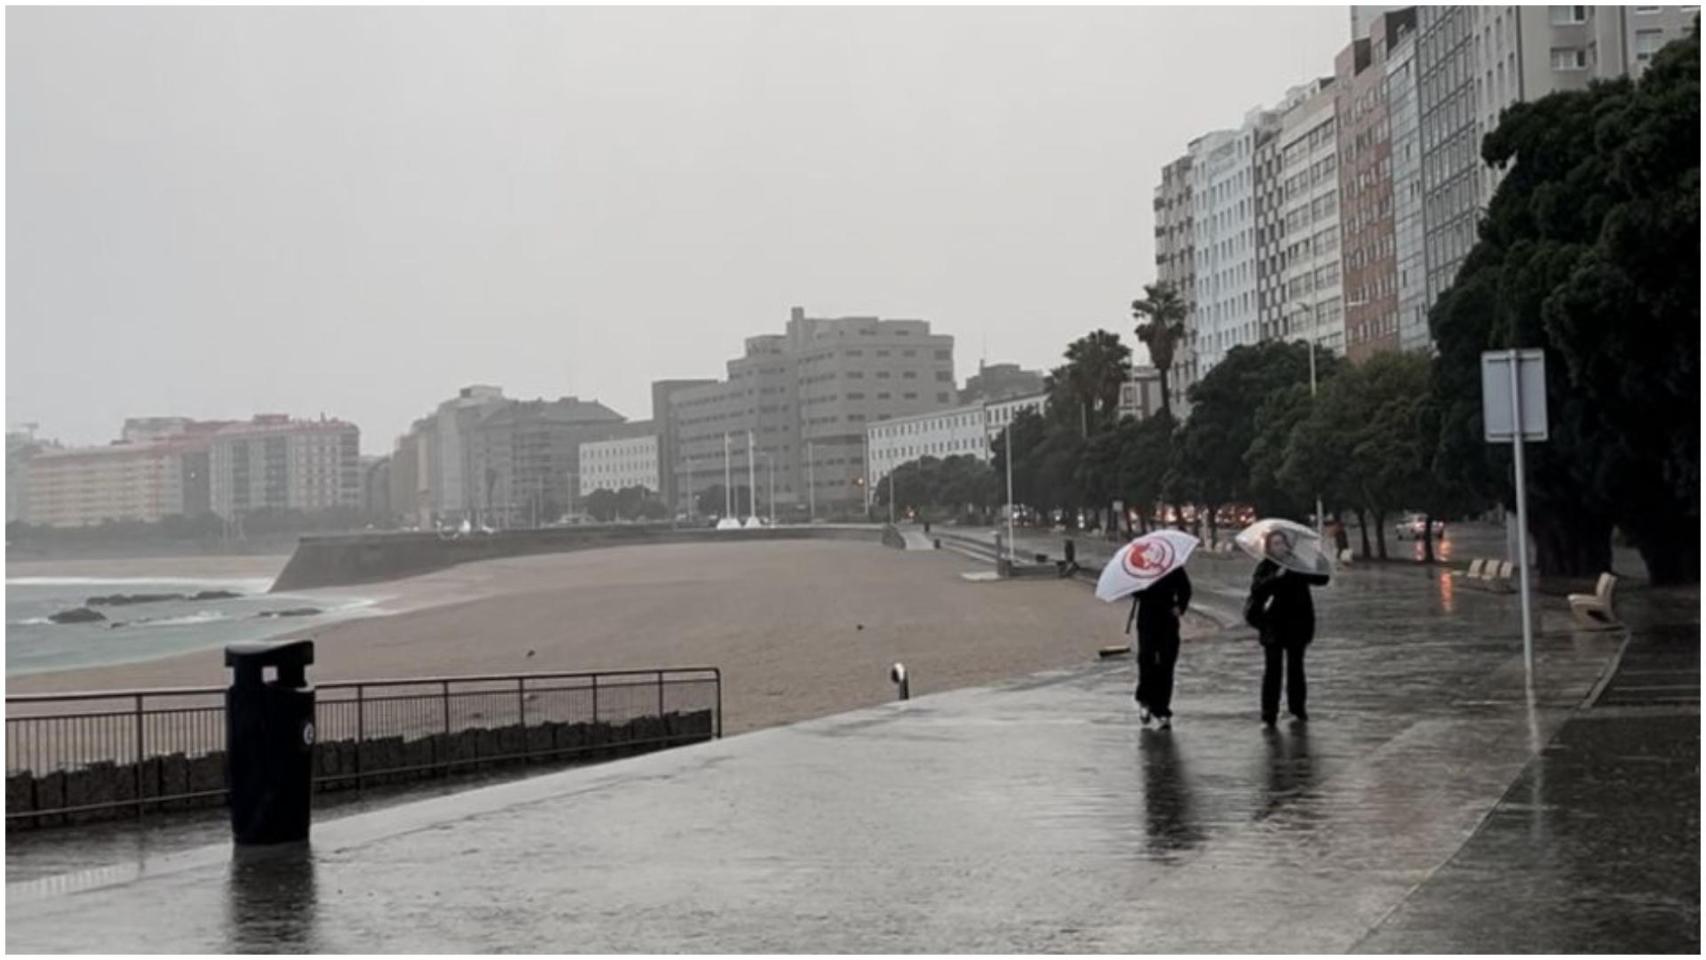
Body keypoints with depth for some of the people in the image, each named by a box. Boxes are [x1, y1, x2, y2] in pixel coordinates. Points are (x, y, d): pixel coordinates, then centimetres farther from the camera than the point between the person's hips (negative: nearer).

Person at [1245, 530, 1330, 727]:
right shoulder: (1265, 567, -4)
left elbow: (1321, 579, -3)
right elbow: (1256, 588, -20)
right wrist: (1276, 576, -31)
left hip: (1297, 623, 2)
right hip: (1273, 624, -2)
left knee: (1295, 666, 11)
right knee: (1273, 668, -3)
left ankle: (1298, 709, 22)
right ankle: (1269, 714, 0)